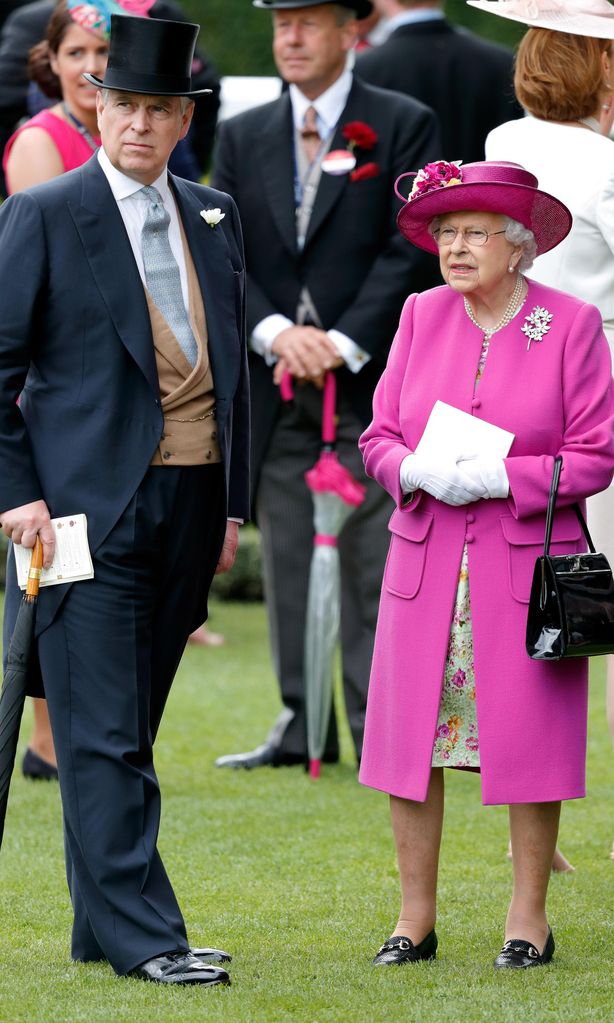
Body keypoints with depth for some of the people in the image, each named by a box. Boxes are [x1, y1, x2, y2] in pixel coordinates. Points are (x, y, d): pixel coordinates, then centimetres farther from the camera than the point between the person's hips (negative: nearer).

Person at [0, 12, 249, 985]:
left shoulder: (213, 218, 14)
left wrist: (232, 502, 14)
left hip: (190, 505, 5)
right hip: (90, 507, -5)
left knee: (131, 728, 10)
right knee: (102, 736, -8)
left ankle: (102, 927, 15)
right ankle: (142, 934, -9)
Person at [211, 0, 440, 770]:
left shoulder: (402, 127, 1)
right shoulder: (242, 138, 12)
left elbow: (411, 249, -6)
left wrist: (344, 344, -13)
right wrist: (274, 331, -10)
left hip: (370, 378, -4)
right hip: (275, 383, 4)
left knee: (374, 559, -4)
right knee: (288, 561, 6)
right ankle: (302, 727, 12)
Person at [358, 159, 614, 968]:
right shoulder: (421, 317, 8)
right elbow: (379, 436, 11)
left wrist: (500, 477, -16)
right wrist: (415, 470, -11)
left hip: (528, 561, -3)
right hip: (424, 560, 3)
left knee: (529, 740, -1)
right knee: (409, 739, 1)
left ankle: (528, 918, 11)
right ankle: (416, 919, 11)